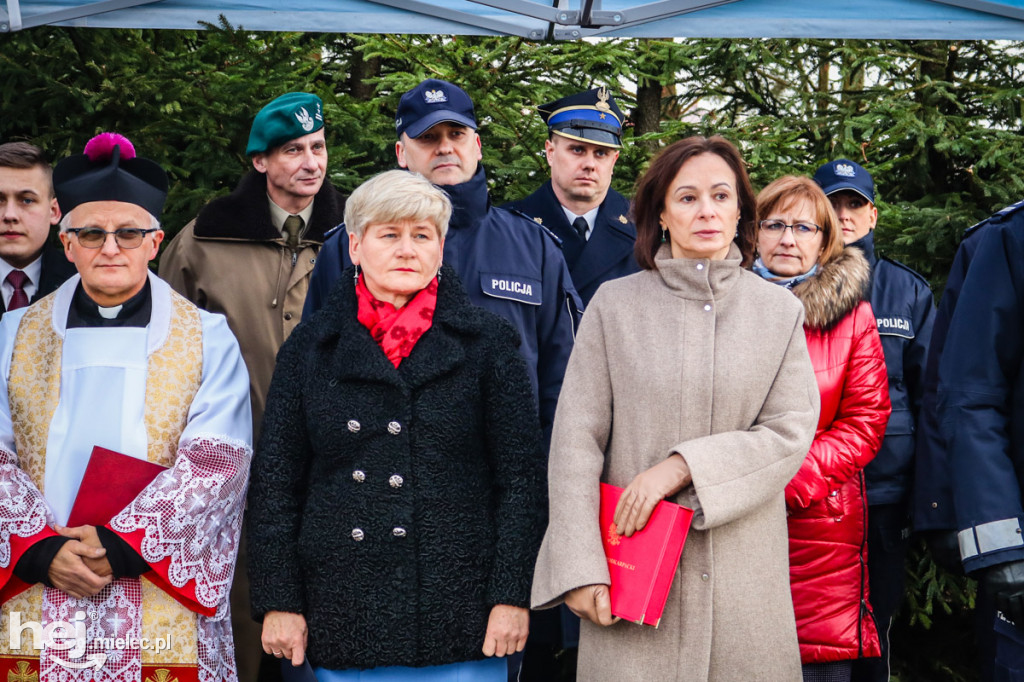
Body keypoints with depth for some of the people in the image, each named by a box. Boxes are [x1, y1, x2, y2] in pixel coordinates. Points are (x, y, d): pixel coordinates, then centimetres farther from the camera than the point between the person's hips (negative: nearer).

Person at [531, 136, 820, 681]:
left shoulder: (780, 311, 7)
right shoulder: (614, 304, 2)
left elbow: (791, 432, -1)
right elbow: (576, 441, -1)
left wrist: (684, 465, -13)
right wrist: (578, 569, -9)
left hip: (742, 570, 1)